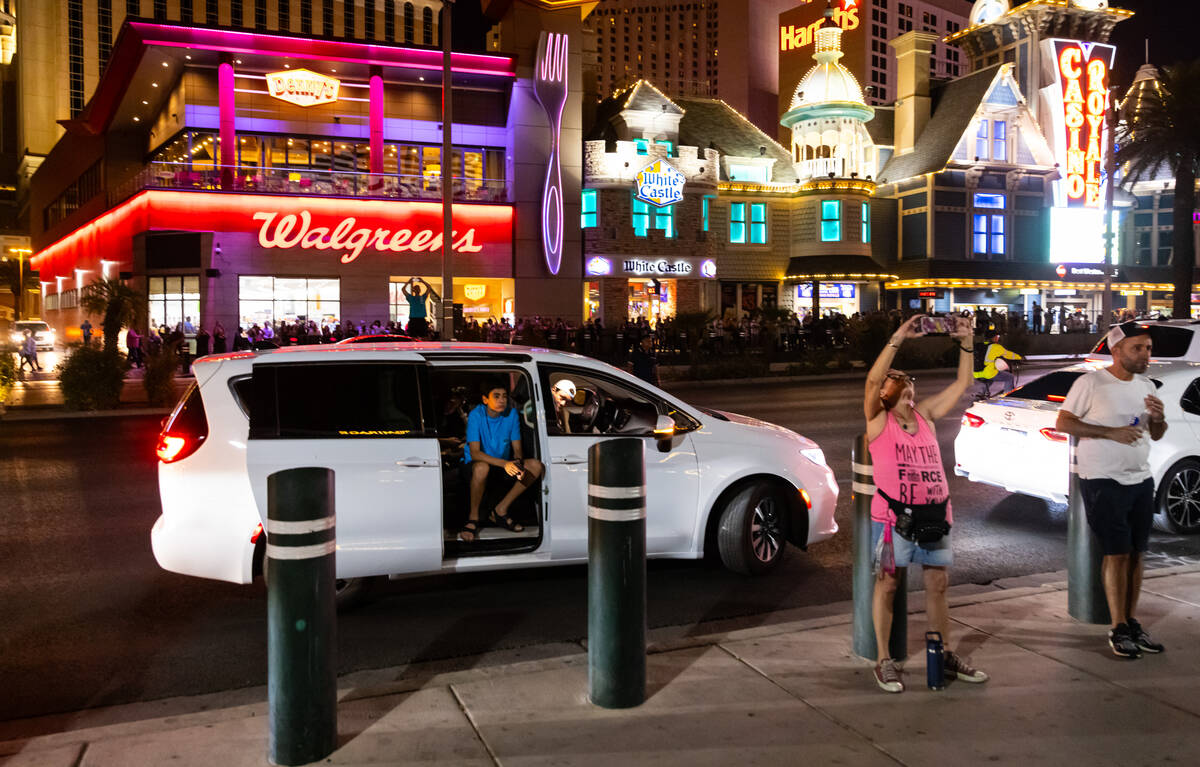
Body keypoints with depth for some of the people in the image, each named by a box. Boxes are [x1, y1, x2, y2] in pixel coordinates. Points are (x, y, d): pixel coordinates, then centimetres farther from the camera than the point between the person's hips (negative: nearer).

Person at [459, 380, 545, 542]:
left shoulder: (512, 414, -6)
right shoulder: (476, 415, -19)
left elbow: (517, 449, -3)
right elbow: (474, 453, -28)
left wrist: (517, 463, -28)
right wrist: (504, 463, -41)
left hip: (503, 465, 5)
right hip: (475, 463, -5)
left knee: (536, 465, -16)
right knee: (482, 468, -40)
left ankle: (500, 511, -11)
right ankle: (473, 517, -19)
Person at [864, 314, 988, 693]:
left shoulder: (926, 414, 14)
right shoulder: (878, 419, -1)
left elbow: (963, 383, 17)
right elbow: (872, 379, -18)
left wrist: (966, 342, 7)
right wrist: (899, 338, -21)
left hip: (935, 512, 5)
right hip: (893, 513, -5)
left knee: (938, 583, 12)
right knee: (887, 583, 1)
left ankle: (944, 655, 26)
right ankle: (883, 661, 9)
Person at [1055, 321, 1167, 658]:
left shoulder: (1146, 385, 10)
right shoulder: (1091, 382, -10)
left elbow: (1156, 435, 17)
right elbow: (1063, 422, -12)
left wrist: (1158, 417, -6)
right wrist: (1111, 433, -20)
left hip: (1141, 479, 6)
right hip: (1104, 481, -6)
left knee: (1137, 552, 9)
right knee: (1117, 552, -5)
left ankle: (1131, 622, 18)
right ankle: (1119, 629, 3)